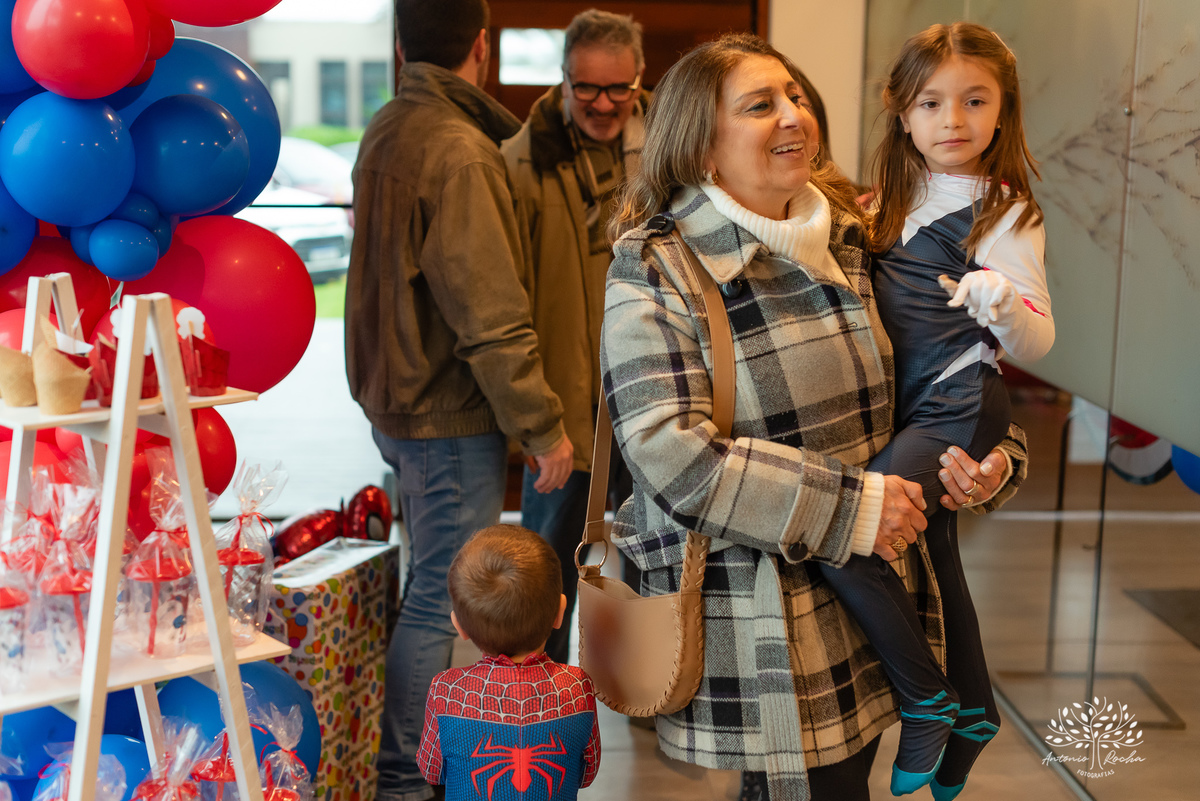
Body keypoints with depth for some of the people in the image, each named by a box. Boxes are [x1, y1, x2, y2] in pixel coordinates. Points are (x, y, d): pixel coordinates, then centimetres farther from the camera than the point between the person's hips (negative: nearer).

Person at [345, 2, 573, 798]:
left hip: (397, 400, 10)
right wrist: (544, 425, -16)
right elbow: (492, 317, -23)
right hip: (453, 414, -10)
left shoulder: (385, 131, 10)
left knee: (430, 584, 21)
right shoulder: (459, 150, -20)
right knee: (441, 598, 0)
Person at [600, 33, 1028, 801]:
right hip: (747, 615, -6)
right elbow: (670, 452, -21)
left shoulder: (847, 239, 8)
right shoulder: (654, 270, -11)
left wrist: (994, 454, -3)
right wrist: (852, 506, -22)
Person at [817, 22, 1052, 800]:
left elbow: (1037, 343, -14)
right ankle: (973, 710, 41)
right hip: (913, 409, 8)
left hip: (960, 408, -8)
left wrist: (1002, 302, -34)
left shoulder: (1003, 213, -9)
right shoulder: (899, 201, 9)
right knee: (933, 556, 20)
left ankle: (929, 699, -4)